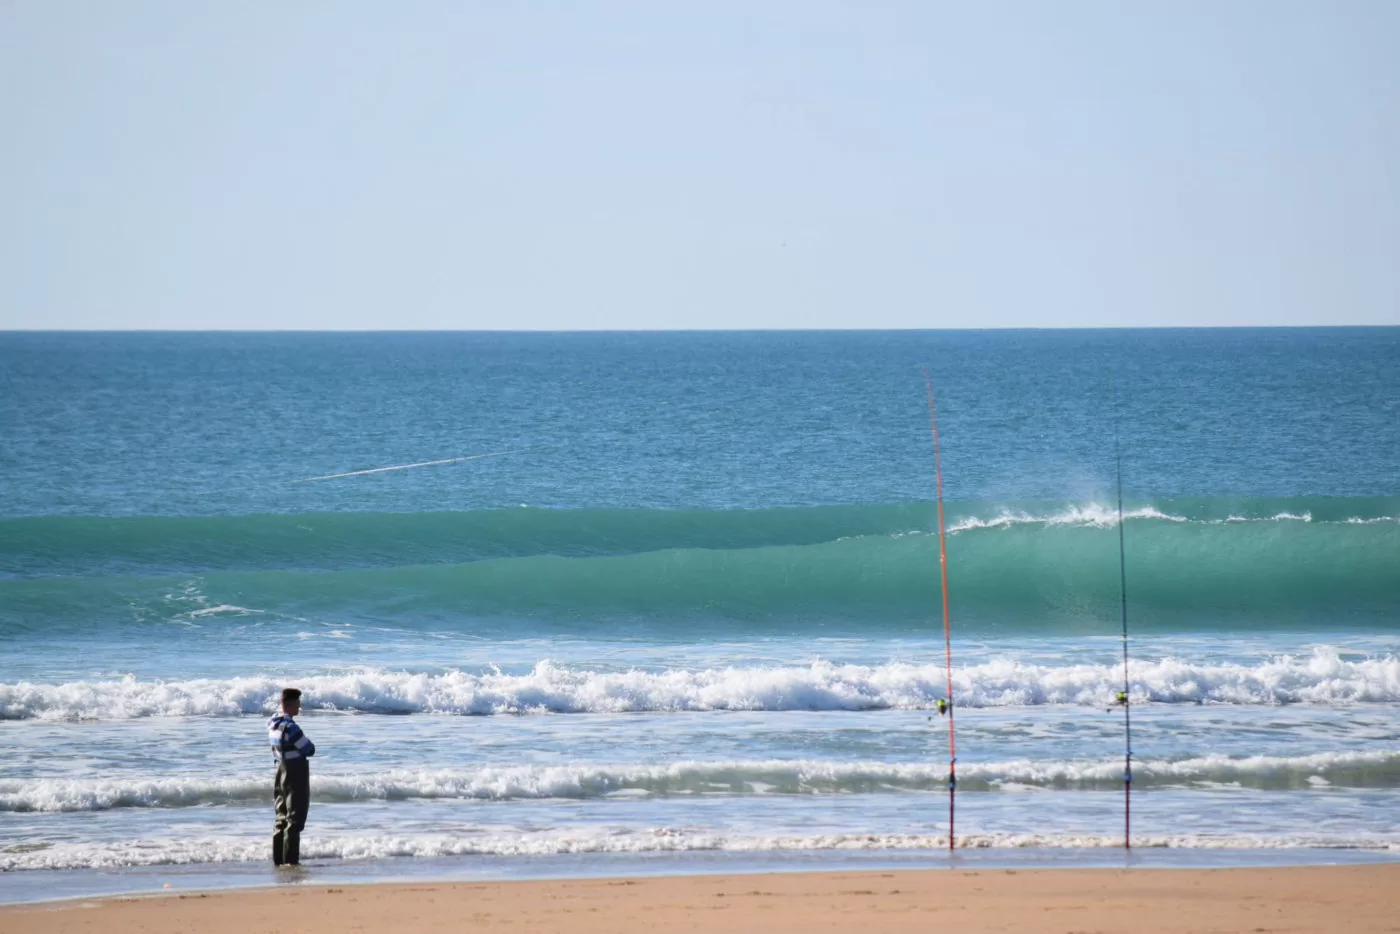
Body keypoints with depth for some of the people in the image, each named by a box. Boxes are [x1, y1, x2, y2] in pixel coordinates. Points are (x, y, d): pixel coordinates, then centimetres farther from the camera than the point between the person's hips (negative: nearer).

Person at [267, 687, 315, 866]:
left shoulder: (272, 725, 6)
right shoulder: (290, 727, -21)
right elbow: (309, 750, -15)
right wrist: (309, 746, 6)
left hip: (281, 772, 8)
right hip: (296, 775, -8)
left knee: (282, 818, 14)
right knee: (295, 819, -4)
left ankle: (278, 859, 17)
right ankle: (291, 860, -4)